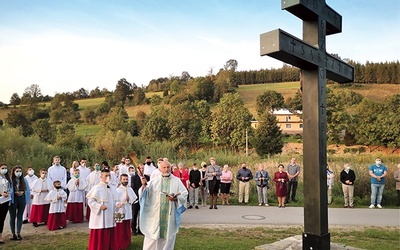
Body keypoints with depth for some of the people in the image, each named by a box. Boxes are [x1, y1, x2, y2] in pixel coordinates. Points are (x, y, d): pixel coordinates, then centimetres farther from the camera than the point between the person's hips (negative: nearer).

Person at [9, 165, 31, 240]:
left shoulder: (24, 180, 5)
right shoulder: (10, 180, -7)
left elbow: (27, 189, 7)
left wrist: (22, 192, -11)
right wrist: (16, 193, -19)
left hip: (22, 199, 3)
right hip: (13, 200, -3)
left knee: (20, 216, 8)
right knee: (12, 217, 5)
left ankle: (18, 234, 15)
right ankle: (13, 234, 14)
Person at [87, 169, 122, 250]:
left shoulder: (111, 189, 10)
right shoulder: (97, 188, -11)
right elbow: (90, 201, -14)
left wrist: (117, 204, -4)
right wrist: (100, 206, -25)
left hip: (110, 219, 7)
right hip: (100, 219, -7)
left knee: (110, 238, 12)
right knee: (100, 238, 0)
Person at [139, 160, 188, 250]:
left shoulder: (177, 181, 2)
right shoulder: (154, 181, 4)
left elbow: (184, 194, 1)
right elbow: (145, 193, -2)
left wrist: (176, 198, -18)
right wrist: (144, 186, -22)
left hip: (170, 214, 0)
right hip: (155, 214, 0)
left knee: (168, 235, 9)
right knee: (152, 237, 4)